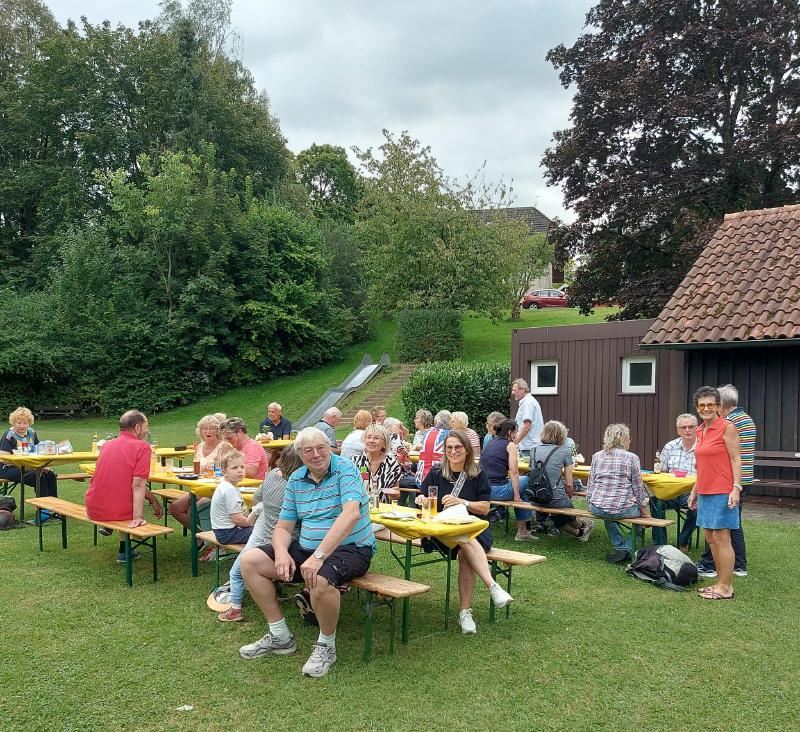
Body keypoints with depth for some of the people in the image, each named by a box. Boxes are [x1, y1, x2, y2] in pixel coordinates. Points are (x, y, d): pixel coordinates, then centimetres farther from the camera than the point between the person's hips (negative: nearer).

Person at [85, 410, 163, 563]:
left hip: (93, 510, 6)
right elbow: (138, 485, -19)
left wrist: (152, 499, 22)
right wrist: (138, 517, -23)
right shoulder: (142, 447, -9)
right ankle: (124, 551, 27)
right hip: (120, 511, -6)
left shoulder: (107, 445, 12)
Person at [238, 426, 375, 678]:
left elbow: (351, 514, -28)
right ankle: (279, 636, 8)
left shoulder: (345, 469, -12)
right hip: (306, 548, 7)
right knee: (249, 561, -3)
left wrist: (319, 556, -33)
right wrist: (281, 553, -16)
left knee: (319, 578, -38)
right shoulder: (296, 479, 8)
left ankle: (326, 645, -8)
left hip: (350, 548, -7)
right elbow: (283, 528, 9)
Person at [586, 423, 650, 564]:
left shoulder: (596, 456, 7)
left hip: (597, 508, 4)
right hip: (621, 510, -4)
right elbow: (638, 488, 1)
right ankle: (627, 548, 19)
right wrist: (644, 510, 13)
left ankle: (620, 547, 33)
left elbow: (590, 484, 9)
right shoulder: (632, 458, -2)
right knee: (640, 510, 28)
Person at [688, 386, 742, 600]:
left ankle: (725, 587, 3)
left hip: (722, 492, -8)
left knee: (721, 538, -4)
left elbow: (736, 460, -11)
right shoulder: (700, 431, 13)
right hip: (705, 492, 8)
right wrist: (694, 491, 21)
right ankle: (720, 581, 22)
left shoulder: (727, 427, -9)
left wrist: (736, 488, -19)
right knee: (710, 538, 12)